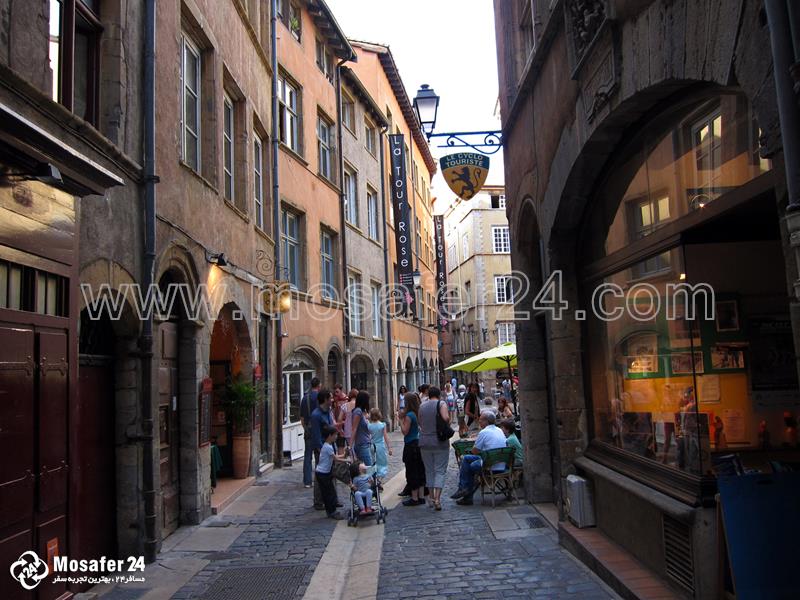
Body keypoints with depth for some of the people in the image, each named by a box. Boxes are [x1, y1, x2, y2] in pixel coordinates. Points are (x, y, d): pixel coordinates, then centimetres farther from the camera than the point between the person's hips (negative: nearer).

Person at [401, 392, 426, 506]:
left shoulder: (409, 415, -17)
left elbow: (405, 431, -16)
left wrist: (401, 419, -9)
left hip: (410, 446, -8)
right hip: (419, 444, 8)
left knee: (411, 472, 0)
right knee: (420, 471, 13)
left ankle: (414, 498, 5)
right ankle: (421, 496, 20)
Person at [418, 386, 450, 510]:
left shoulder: (422, 406, 7)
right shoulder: (441, 404, -5)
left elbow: (420, 423, 8)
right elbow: (446, 418, -20)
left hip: (424, 442, 4)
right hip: (440, 442, -4)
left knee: (429, 470, 14)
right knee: (440, 470, 1)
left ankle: (431, 498, 20)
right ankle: (437, 499, -9)